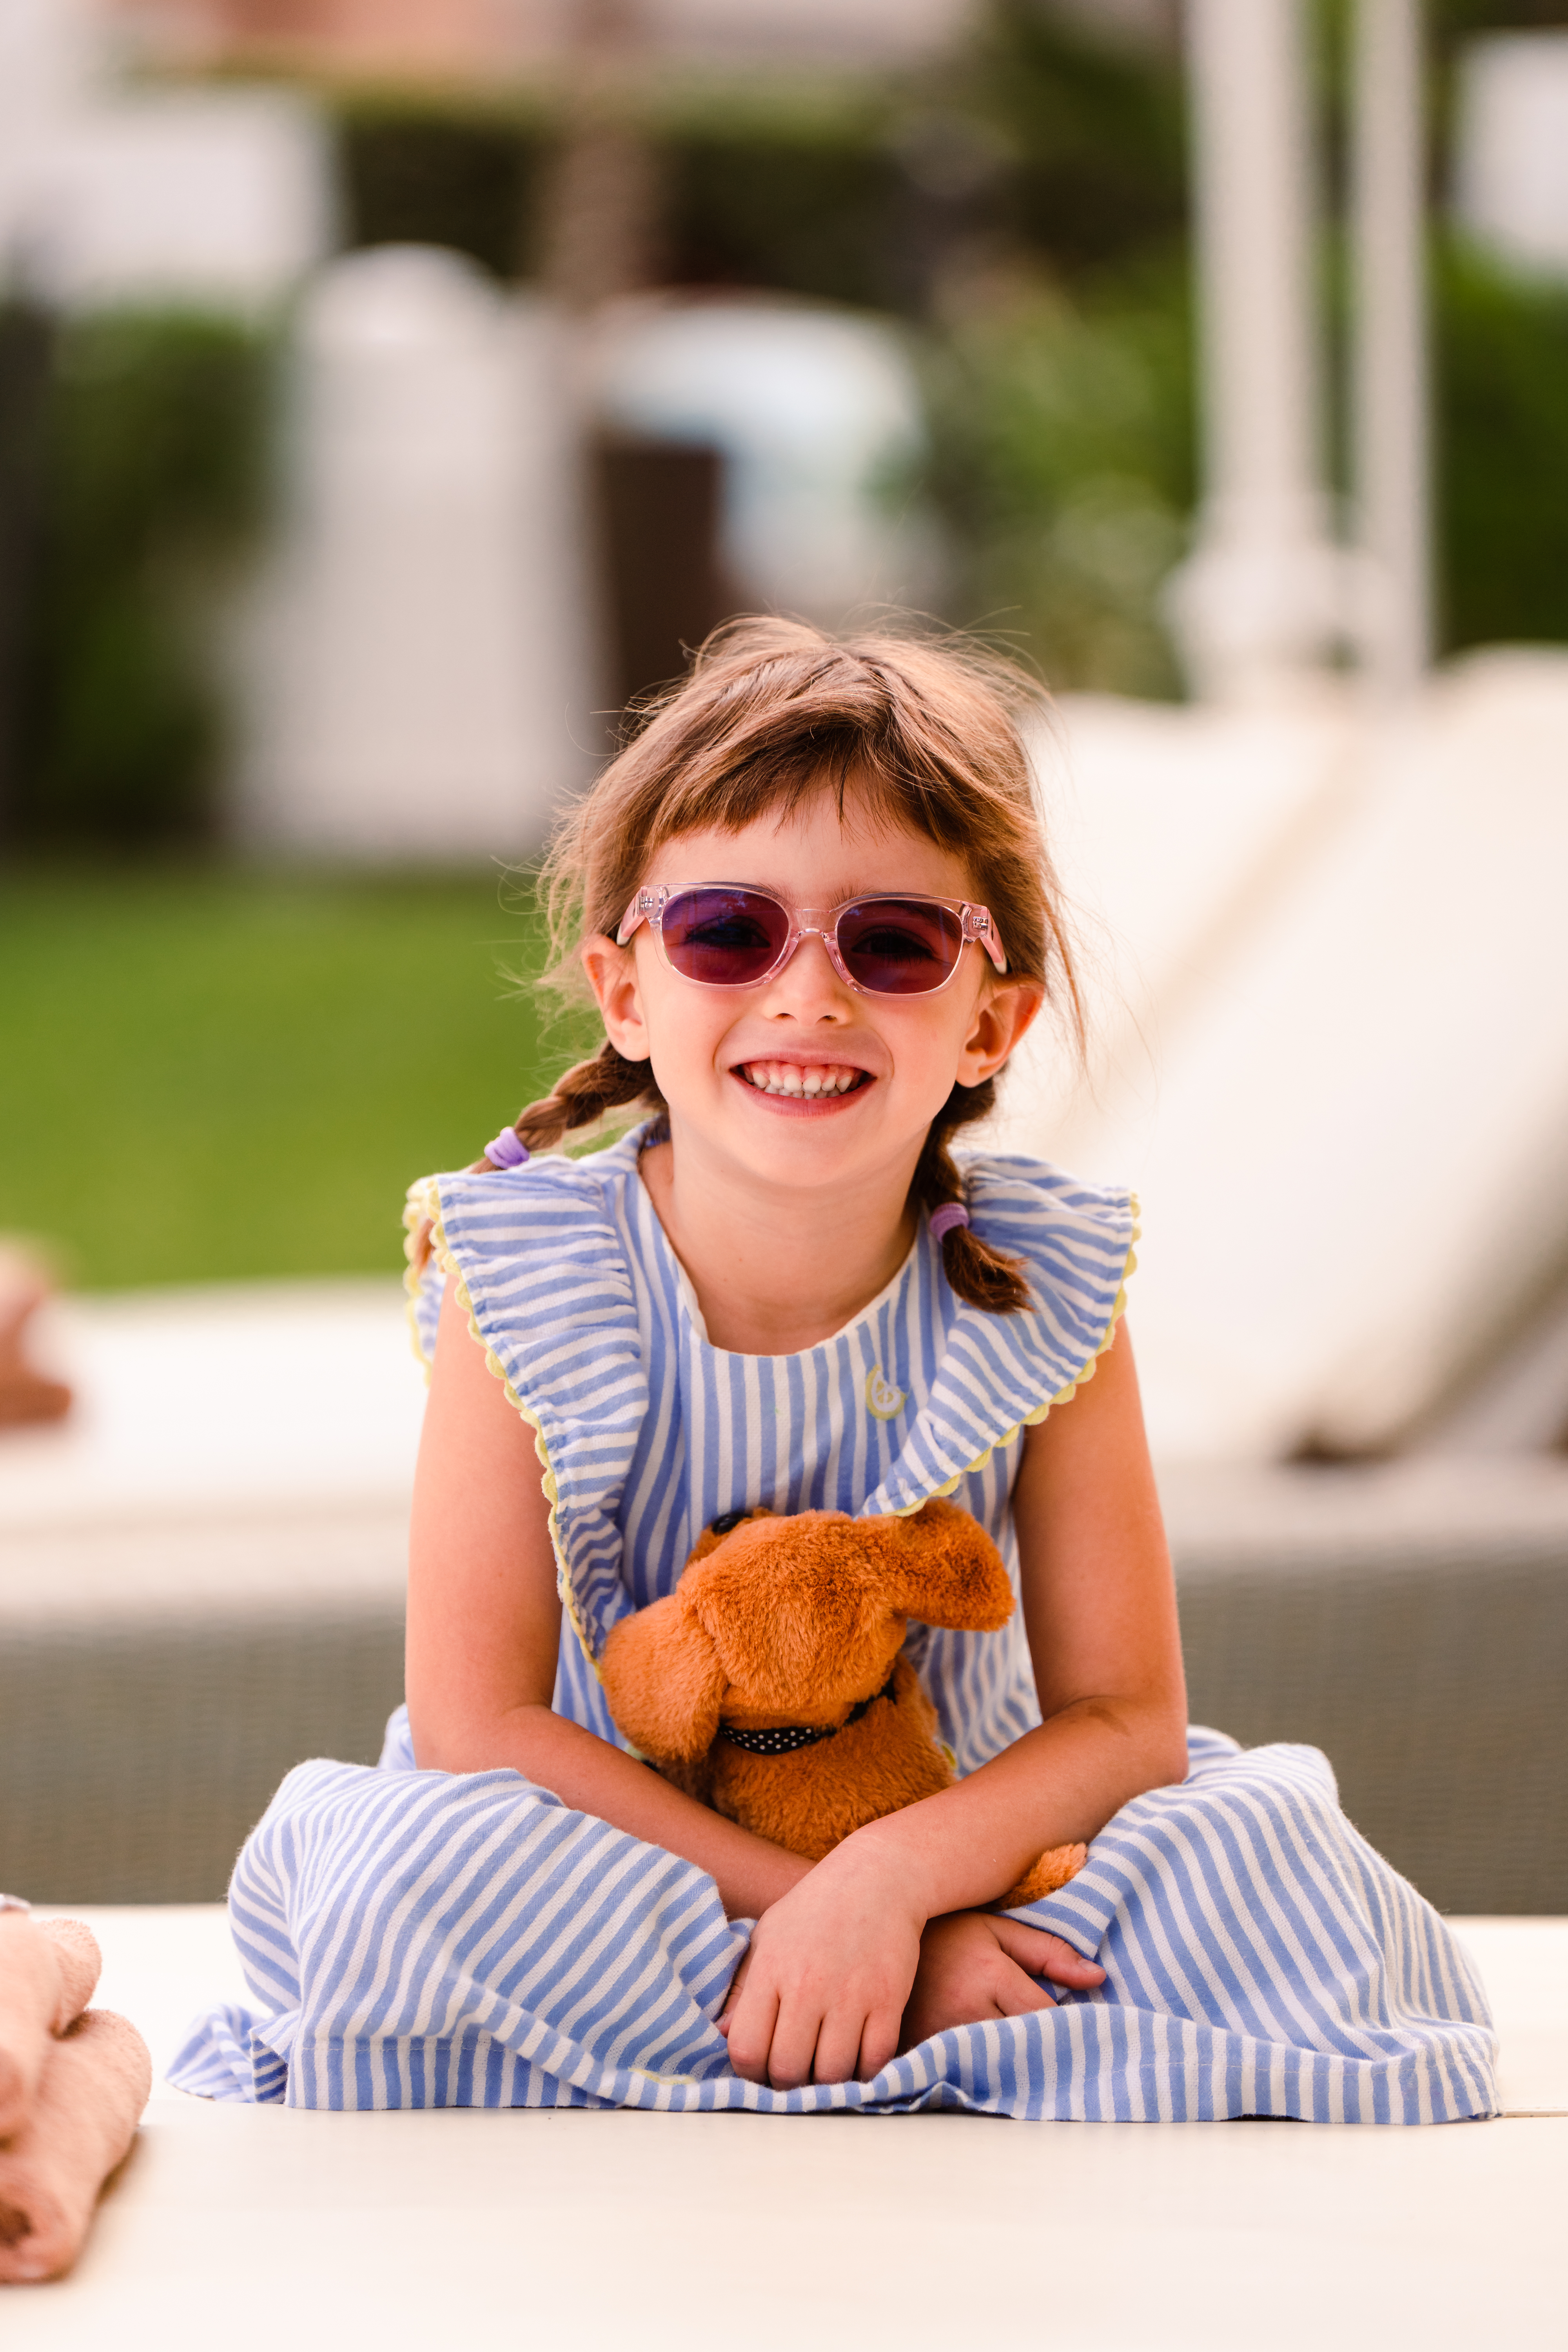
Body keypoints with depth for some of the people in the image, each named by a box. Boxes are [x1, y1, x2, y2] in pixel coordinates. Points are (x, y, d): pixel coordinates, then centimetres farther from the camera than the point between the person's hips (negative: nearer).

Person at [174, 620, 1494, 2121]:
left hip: (955, 1855, 1)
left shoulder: (1040, 1289, -13)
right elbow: (476, 1720, -20)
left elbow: (1123, 1719, -12)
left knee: (1264, 1831, -22)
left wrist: (892, 1880, -32)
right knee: (417, 1866, -32)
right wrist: (833, 1919, -27)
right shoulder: (525, 1280, -17)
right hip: (620, 1867, -1)